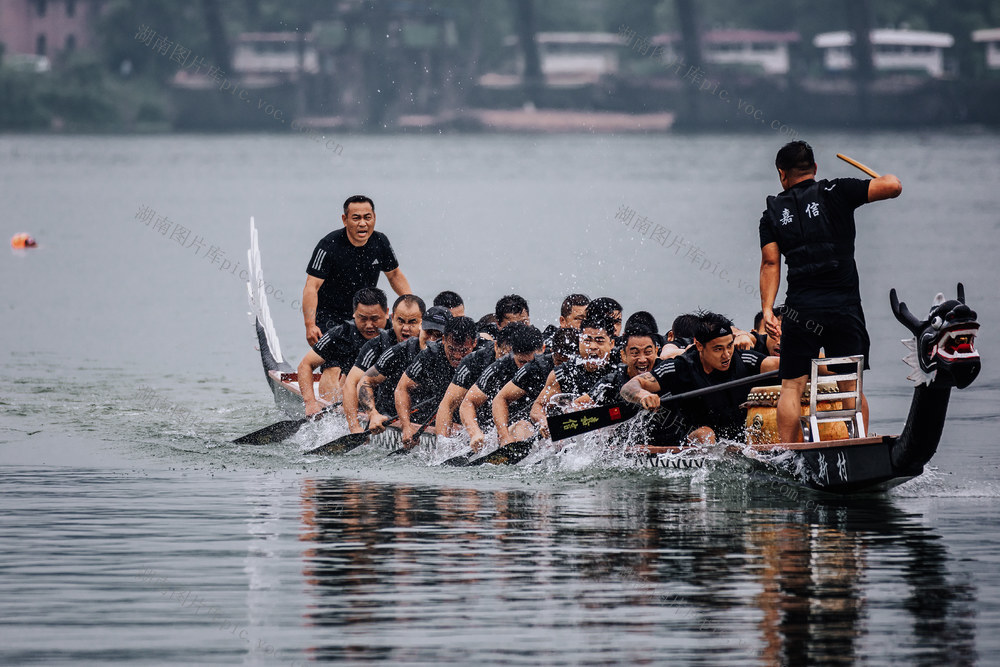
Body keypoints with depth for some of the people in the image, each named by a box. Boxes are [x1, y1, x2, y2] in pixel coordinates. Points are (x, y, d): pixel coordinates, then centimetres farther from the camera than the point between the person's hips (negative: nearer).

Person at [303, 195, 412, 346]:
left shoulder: (380, 242, -2)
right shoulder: (329, 246, -18)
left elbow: (394, 275, 15)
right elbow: (311, 287, -21)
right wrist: (310, 325, -30)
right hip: (330, 318, -4)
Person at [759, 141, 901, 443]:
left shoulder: (773, 212, 8)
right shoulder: (835, 192, 1)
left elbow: (770, 263, -2)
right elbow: (892, 187, -8)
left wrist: (767, 308, -4)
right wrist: (888, 177, 15)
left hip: (800, 311, 1)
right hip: (845, 305, -1)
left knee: (792, 386, 6)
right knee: (851, 385, 7)